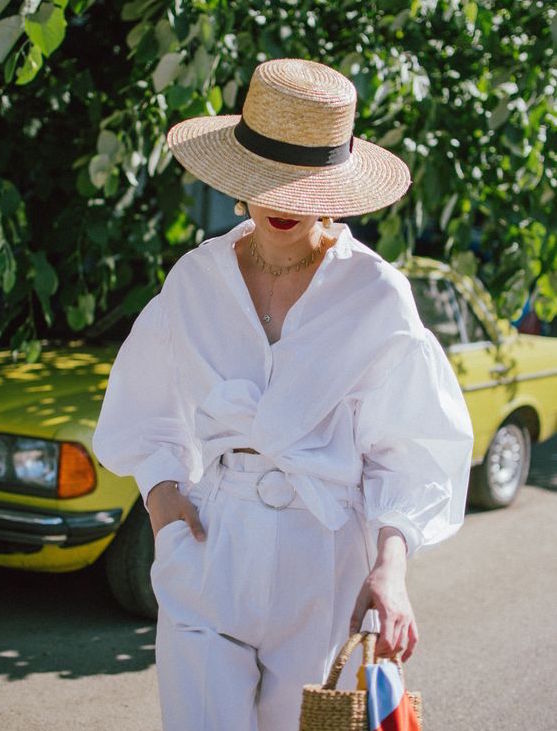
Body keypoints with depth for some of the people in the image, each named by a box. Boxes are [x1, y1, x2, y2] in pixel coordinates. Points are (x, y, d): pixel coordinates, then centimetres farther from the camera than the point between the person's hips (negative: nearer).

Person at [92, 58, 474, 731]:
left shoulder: (376, 296, -5)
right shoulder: (195, 279, 3)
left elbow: (409, 450, -4)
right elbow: (150, 414, 15)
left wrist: (389, 566, -17)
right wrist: (162, 490, -2)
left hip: (324, 561, -1)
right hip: (207, 546, 2)